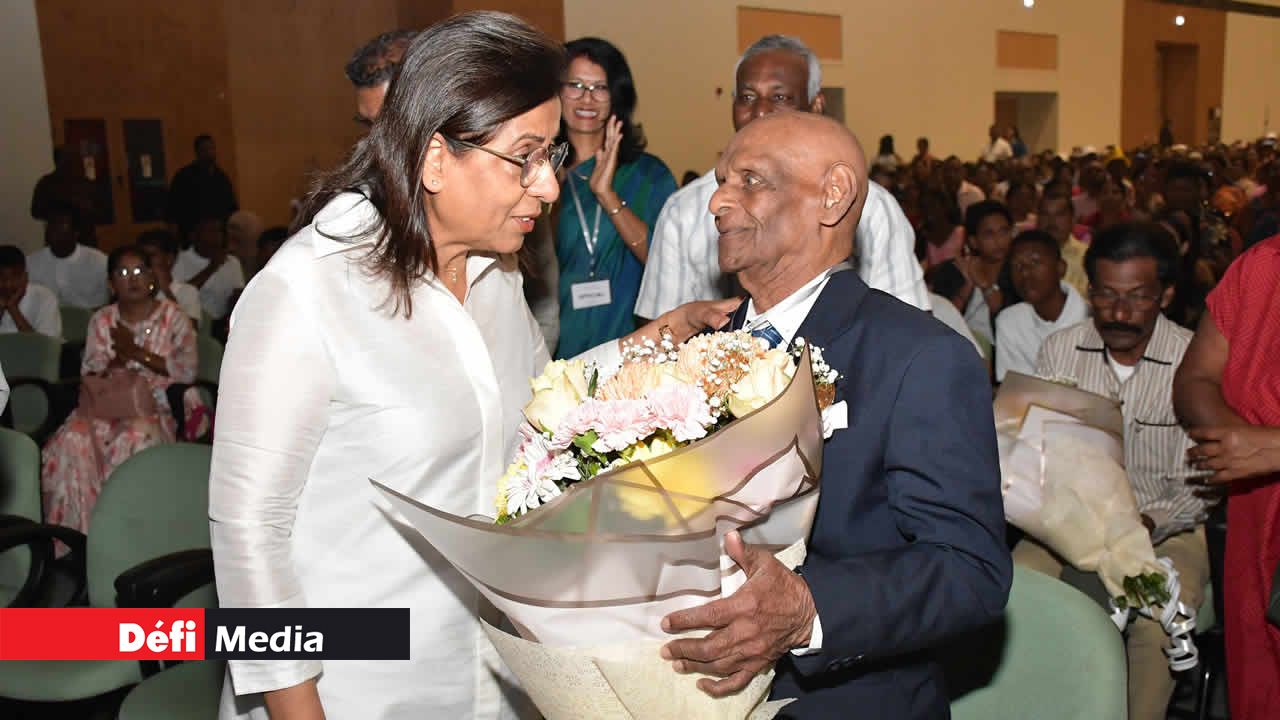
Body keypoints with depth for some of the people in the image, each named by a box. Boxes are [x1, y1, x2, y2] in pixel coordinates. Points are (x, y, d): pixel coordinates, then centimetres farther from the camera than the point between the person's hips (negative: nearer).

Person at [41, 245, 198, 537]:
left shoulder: (173, 317, 3)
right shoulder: (101, 320, 13)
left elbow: (187, 371, -7)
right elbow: (88, 373, 8)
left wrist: (136, 352, -11)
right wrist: (122, 356, -11)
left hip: (156, 406, -3)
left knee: (135, 440, -36)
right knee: (73, 440, -28)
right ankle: (75, 531, -18)